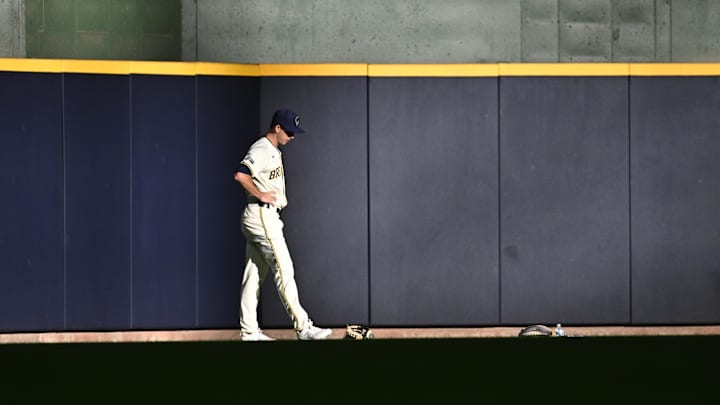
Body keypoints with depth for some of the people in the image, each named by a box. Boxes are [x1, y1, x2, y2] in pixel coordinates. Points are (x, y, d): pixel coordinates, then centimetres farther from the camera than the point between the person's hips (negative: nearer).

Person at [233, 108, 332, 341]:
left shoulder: (273, 151, 17)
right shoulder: (261, 150, -15)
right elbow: (240, 175, -29)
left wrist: (279, 197, 10)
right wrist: (261, 195, -19)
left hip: (268, 216, 10)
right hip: (261, 216, -10)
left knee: (254, 276, 9)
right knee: (284, 270, -10)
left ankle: (249, 331, 11)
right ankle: (302, 327, -11)